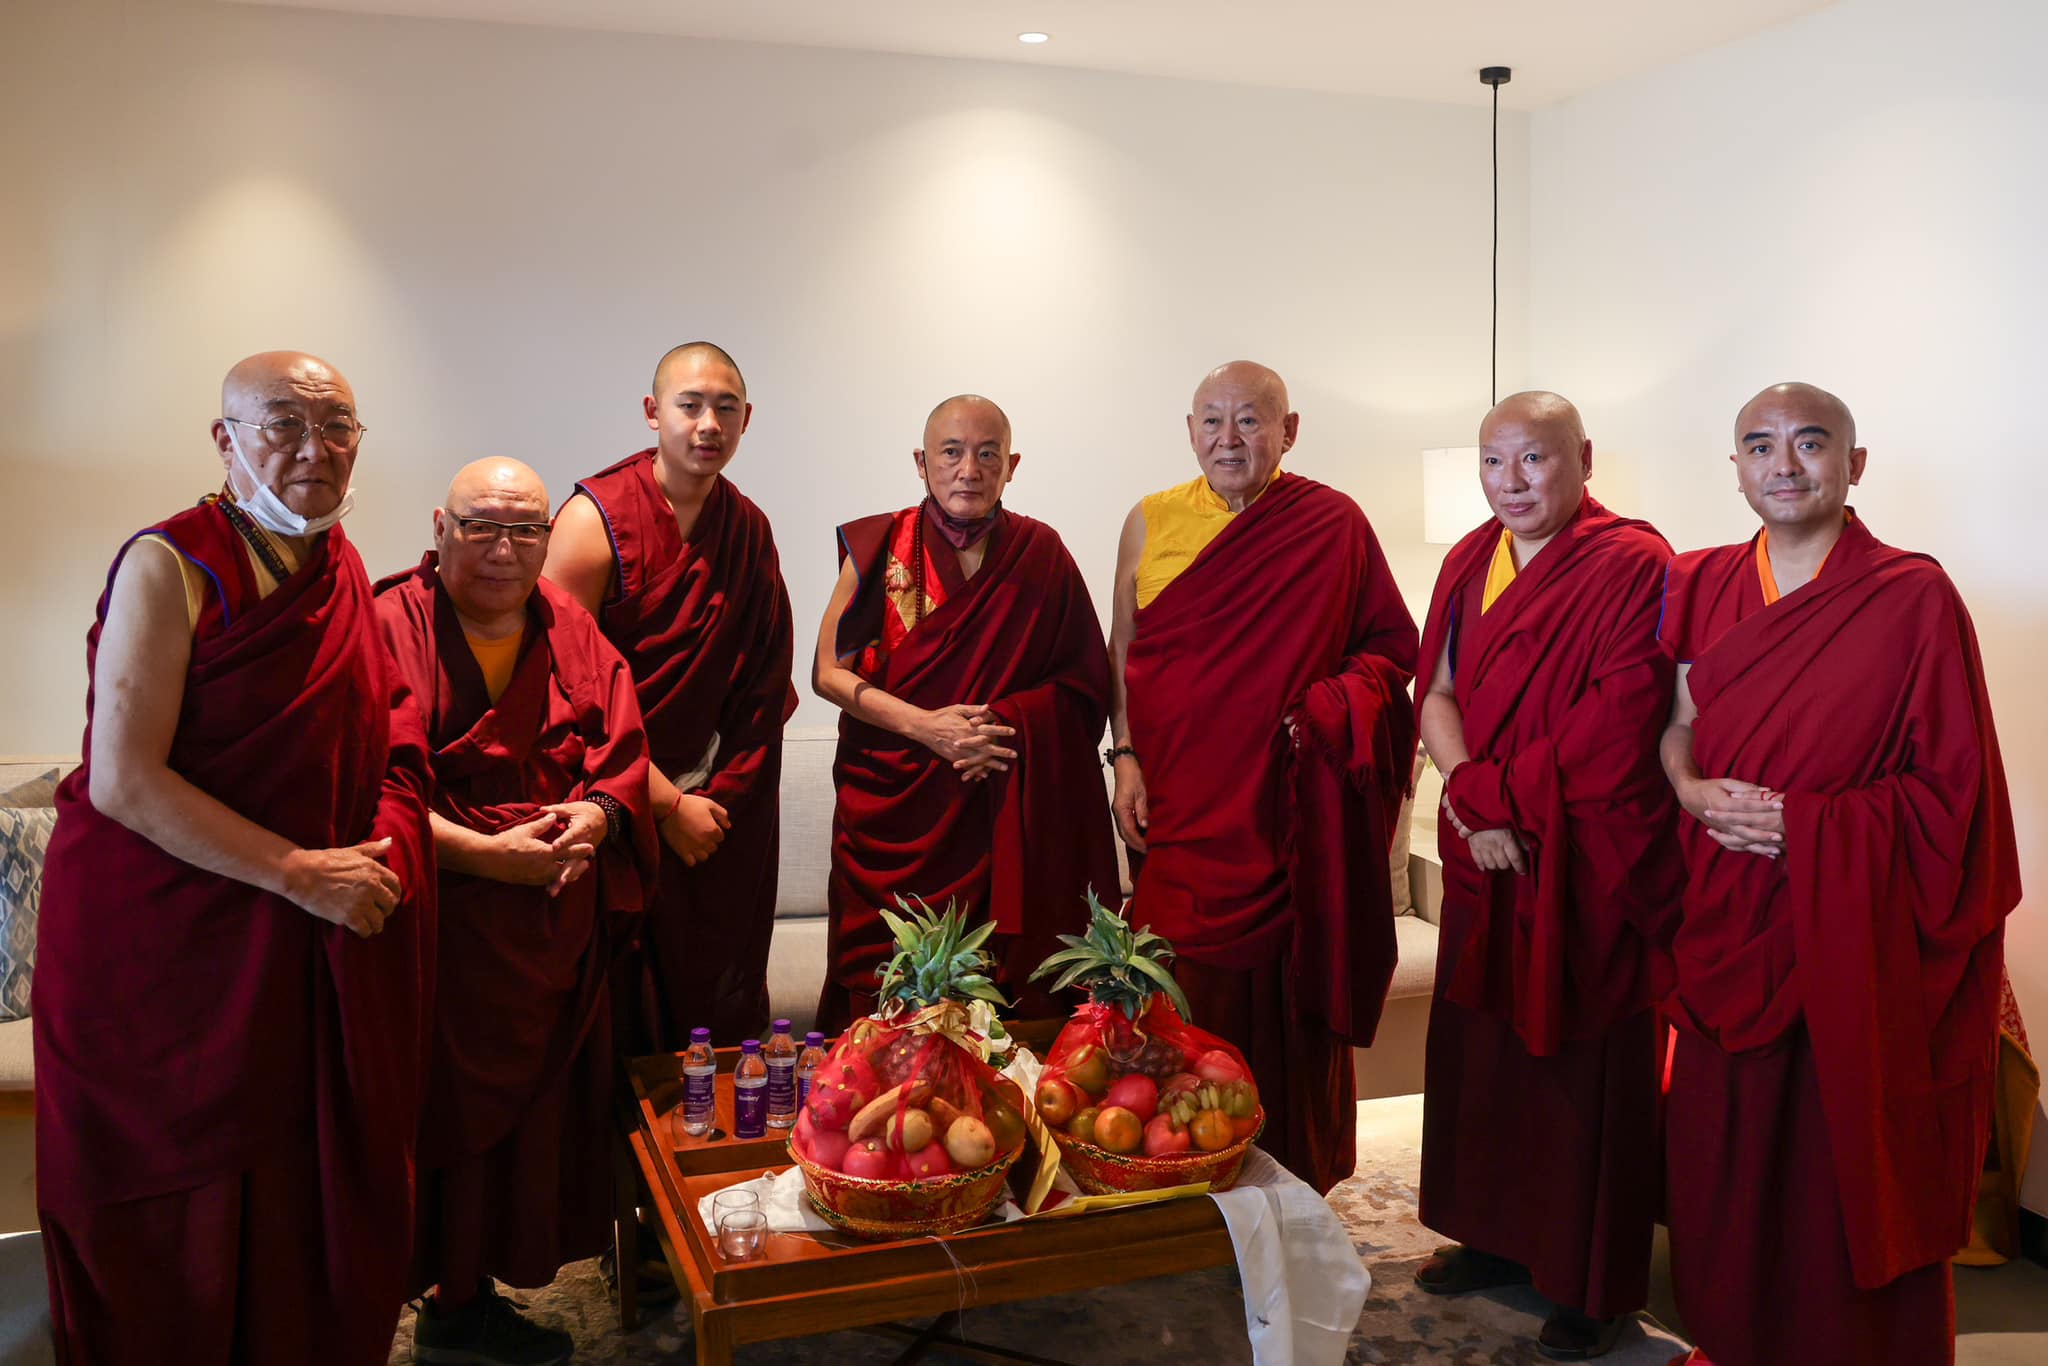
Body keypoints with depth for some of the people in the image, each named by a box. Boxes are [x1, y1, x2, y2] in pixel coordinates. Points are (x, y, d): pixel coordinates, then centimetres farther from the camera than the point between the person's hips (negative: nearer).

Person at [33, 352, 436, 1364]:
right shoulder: (170, 566, -13)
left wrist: (374, 855, 2)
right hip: (162, 934, -5)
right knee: (176, 1232, 7)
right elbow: (122, 782, -18)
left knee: (301, 1197, 12)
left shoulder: (342, 570, 8)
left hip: (310, 949, 6)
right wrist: (299, 872, -19)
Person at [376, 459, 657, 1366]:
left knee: (529, 1114, 12)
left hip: (554, 939, 6)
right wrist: (487, 855, -22)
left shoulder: (570, 628, 9)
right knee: (444, 1116, 0)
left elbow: (623, 753, 9)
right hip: (439, 937, -6)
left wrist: (596, 813, -11)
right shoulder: (392, 628, -10)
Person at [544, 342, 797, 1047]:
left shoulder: (749, 530, 4)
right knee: (627, 1029, 3)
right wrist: (668, 805, -13)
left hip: (719, 811, 5)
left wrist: (719, 796, -5)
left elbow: (764, 681, 6)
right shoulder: (595, 519, -12)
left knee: (720, 1016, 12)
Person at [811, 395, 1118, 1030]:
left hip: (1005, 819, 0)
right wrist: (925, 725, -14)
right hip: (890, 810, 0)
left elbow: (1084, 685, 3)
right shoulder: (880, 548, 1)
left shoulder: (1040, 553, 2)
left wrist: (1005, 721, -14)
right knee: (885, 1005, 2)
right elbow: (829, 672, 0)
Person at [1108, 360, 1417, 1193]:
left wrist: (1330, 711, -13)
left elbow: (1393, 647, 4)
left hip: (1290, 807, -2)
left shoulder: (1334, 527, 0)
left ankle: (1293, 1182, 23)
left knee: (1286, 1000, 5)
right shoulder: (1151, 523, 7)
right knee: (1186, 1004, 6)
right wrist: (1125, 759, 2)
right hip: (1180, 809, 2)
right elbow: (1122, 654, 12)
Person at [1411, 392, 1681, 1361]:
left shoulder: (1631, 565, -12)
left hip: (1591, 861, -6)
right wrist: (1470, 796, -11)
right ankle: (1501, 1236, 33)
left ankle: (1595, 1286, 20)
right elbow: (1436, 692, 6)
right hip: (1487, 854, 6)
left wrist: (1494, 792, -13)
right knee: (1484, 1044, 14)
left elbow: (1620, 722, -19)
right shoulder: (1470, 562, 10)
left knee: (1581, 1060, 4)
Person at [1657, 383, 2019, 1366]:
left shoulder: (1914, 598, -7)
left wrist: (1802, 823, -18)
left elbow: (1951, 787, -8)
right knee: (1727, 1163, 12)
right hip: (1731, 925, 4)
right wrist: (1696, 790, -9)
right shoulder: (1702, 586, 6)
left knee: (1849, 1172, 5)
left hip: (1855, 933, -4)